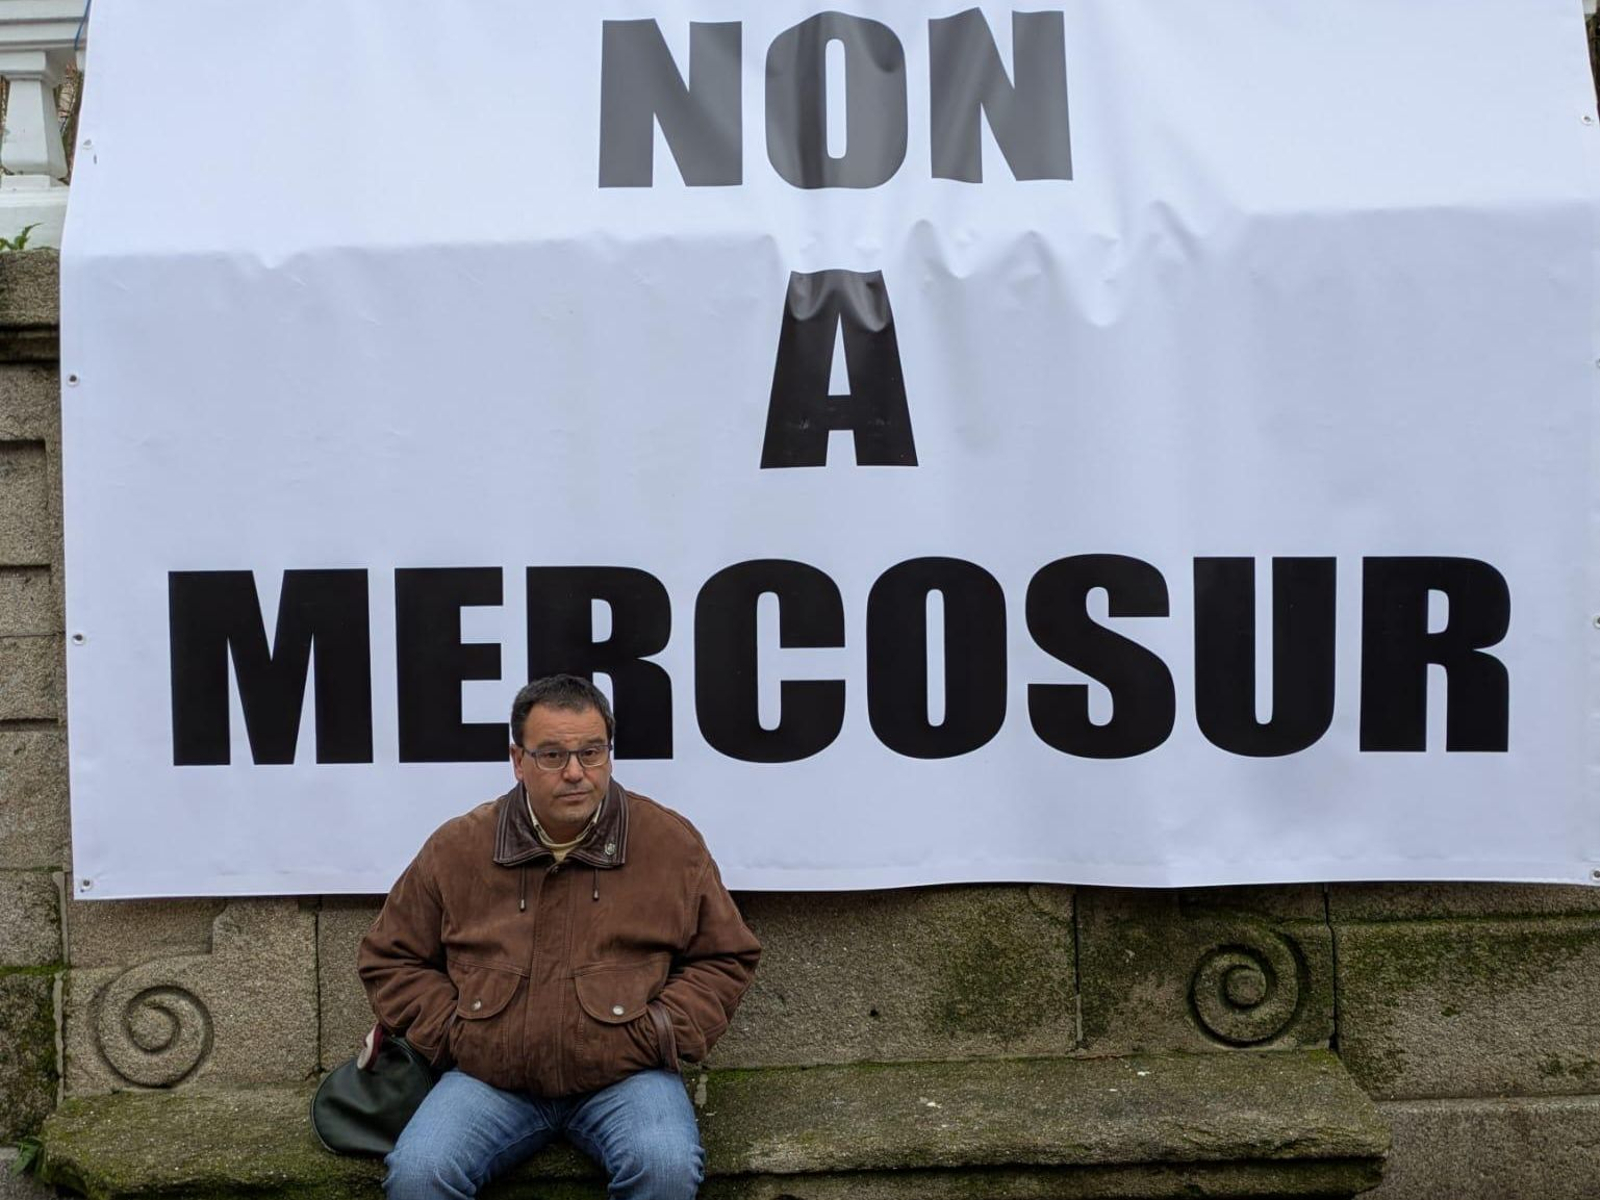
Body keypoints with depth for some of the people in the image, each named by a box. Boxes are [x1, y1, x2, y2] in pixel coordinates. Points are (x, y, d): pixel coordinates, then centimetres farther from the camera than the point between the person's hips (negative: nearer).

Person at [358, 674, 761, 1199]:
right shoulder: (456, 847, 3)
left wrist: (661, 1031, -4)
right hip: (488, 1077, 1)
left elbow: (726, 957, 10)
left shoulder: (672, 842, 1)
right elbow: (389, 959, 14)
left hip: (623, 1077, -1)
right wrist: (451, 1029, -1)